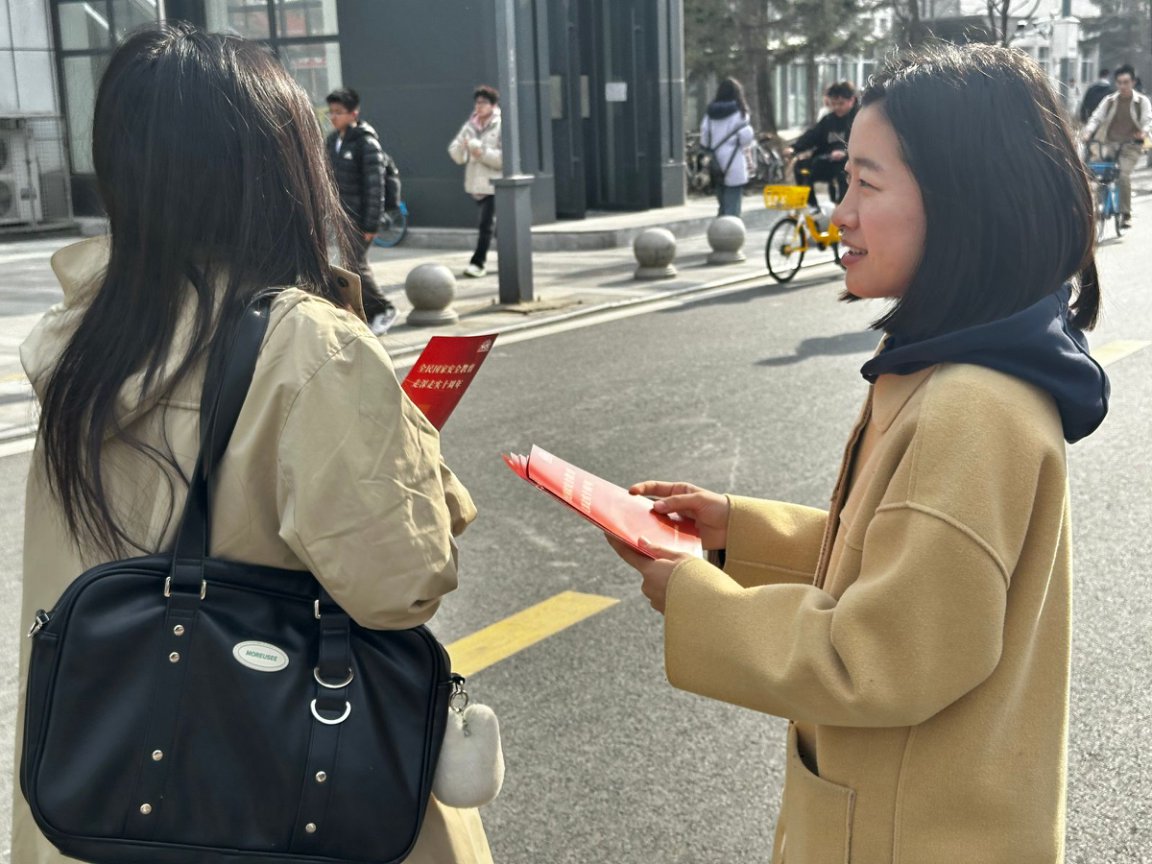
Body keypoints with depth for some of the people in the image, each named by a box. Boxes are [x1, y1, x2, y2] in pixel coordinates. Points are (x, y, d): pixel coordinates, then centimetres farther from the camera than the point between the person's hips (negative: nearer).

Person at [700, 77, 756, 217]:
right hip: (733, 165, -5)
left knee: (723, 206, 16)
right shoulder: (738, 111, -7)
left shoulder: (710, 112, 7)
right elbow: (746, 137, -12)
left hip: (716, 166, 6)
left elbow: (704, 139, 6)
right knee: (732, 208, -3)